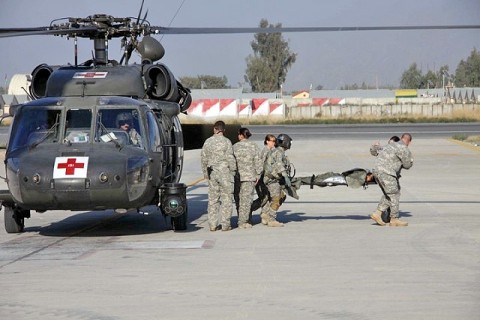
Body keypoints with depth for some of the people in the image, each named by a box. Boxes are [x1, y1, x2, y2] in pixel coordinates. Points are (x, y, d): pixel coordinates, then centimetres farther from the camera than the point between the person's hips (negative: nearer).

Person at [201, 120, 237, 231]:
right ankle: (225, 224, 0)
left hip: (212, 173, 4)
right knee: (227, 198, 2)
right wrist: (233, 171, 1)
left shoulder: (208, 141, 5)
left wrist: (205, 172, 21)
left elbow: (203, 158, 11)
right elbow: (230, 158, -10)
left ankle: (212, 224, 8)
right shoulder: (226, 142, -9)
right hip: (225, 172, -4)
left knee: (213, 198, 9)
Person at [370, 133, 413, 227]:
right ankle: (394, 219, 6)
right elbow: (407, 165, -1)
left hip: (376, 170, 9)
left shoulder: (392, 145, 19)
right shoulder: (404, 149, -8)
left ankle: (377, 214, 12)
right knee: (394, 195, 1)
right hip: (386, 173, -9)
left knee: (388, 194, 17)